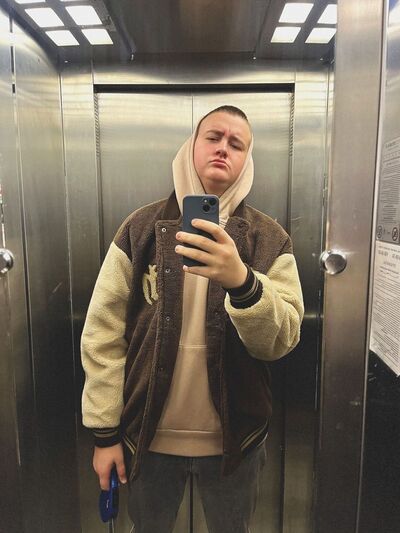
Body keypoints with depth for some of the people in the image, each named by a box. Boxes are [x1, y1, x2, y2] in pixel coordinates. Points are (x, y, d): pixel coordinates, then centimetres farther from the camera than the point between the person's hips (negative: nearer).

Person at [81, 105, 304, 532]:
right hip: (147, 436, 1)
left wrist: (242, 281, -34)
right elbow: (103, 333, -6)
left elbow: (282, 340, -15)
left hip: (234, 439, 1)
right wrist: (105, 432, -5)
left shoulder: (270, 239, -6)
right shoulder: (141, 227, -6)